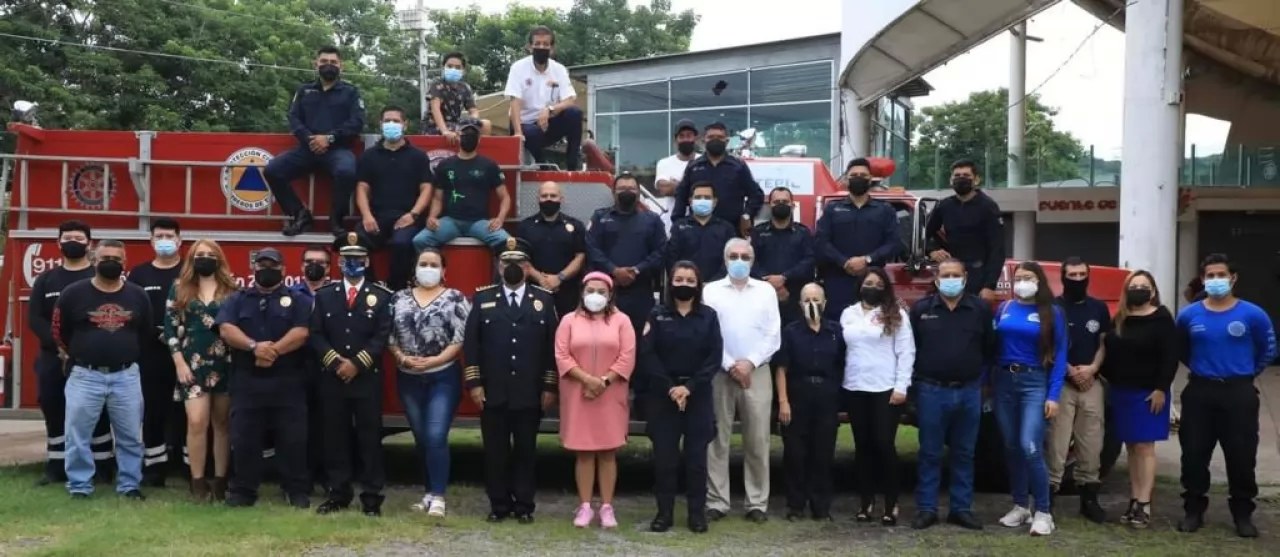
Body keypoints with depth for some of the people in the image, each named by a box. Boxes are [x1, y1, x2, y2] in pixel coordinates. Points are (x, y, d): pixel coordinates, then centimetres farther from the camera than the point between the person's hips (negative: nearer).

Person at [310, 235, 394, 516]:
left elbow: (382, 336, -4)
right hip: (332, 377, 2)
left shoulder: (380, 296, 4)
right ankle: (338, 493, 13)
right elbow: (315, 334, 3)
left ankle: (372, 496, 5)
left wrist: (357, 363, -12)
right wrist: (335, 361, -10)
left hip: (368, 378, -2)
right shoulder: (324, 295, 10)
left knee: (369, 437, 0)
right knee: (335, 437, 5)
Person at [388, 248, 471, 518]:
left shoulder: (455, 299, -4)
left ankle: (438, 496, -7)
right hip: (409, 379, 4)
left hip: (444, 377, -4)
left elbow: (461, 338, -10)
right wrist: (402, 358, -11)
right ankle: (429, 492, 22)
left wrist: (435, 360, -18)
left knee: (436, 437, -12)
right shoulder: (399, 298, 7)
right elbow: (389, 335, 6)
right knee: (421, 438, 11)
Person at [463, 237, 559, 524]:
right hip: (492, 392, 0)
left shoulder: (544, 299, 6)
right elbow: (471, 343, 3)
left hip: (529, 393, 0)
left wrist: (550, 387, -1)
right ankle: (499, 505, 14)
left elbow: (552, 346, 4)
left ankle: (524, 505, 14)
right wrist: (473, 383, -4)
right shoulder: (483, 298, 6)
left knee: (526, 450, 5)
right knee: (495, 450, 5)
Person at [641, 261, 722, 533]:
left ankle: (697, 513, 9)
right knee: (664, 455, 1)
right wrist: (670, 388, -14)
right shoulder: (657, 315, 3)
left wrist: (689, 387, -12)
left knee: (696, 455, 1)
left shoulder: (709, 316, 4)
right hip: (663, 394, 0)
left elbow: (715, 357, -3)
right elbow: (647, 355, -4)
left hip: (698, 394, 0)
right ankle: (664, 511, 9)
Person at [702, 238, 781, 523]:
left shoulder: (766, 291, 9)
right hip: (720, 372, -1)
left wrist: (750, 362, -9)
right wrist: (730, 365, -10)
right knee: (718, 439, 1)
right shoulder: (711, 291, 5)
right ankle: (717, 501, 6)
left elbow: (773, 336, 3)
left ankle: (758, 502, 8)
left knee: (757, 440, 1)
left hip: (757, 372, 1)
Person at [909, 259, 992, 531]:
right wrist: (919, 377, 2)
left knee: (964, 453, 9)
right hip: (932, 391, -1)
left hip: (969, 392, 1)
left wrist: (977, 375, 3)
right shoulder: (921, 309, 0)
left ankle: (961, 509, 16)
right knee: (930, 453, 4)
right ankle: (926, 509, 10)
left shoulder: (980, 309, 2)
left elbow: (990, 348, 8)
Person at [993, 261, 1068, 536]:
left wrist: (1053, 395, -11)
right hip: (1003, 381, 4)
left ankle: (1043, 512, -7)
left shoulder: (1052, 312, -1)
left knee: (1030, 447, -15)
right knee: (1011, 447, 8)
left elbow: (1060, 355, -3)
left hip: (1035, 383, -4)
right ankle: (1020, 506, 20)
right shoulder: (1004, 309, 8)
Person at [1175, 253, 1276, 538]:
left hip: (1239, 393, -2)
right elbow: (1181, 351, 18)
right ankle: (1194, 510, 16)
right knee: (1194, 453, 4)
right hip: (1199, 392, 2)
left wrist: (1245, 373, 10)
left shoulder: (1252, 315, -5)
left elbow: (1268, 350, 9)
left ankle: (1243, 513, 15)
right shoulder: (1188, 316, 1)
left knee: (1241, 455, 1)